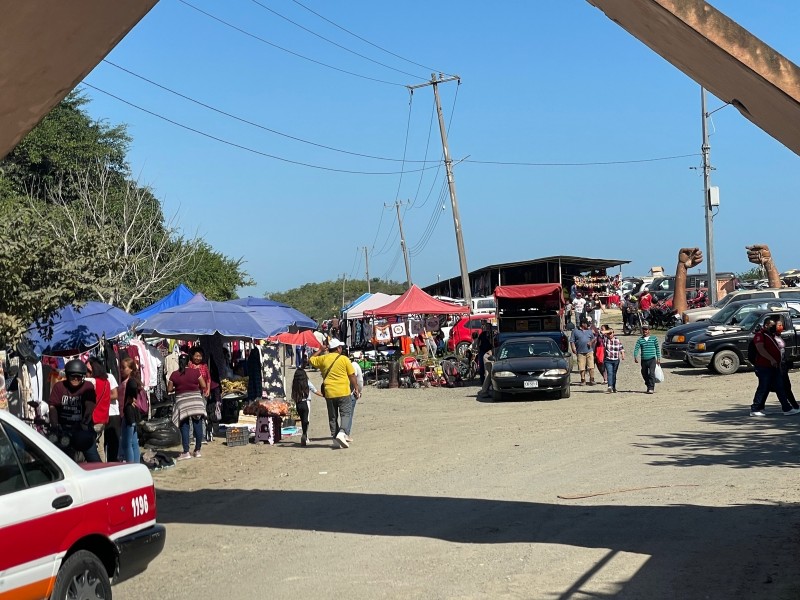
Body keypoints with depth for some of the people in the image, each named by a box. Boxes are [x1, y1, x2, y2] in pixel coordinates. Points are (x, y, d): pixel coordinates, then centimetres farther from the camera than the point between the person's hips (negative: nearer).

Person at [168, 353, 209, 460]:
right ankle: (197, 450, 11)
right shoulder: (195, 372, -3)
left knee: (184, 427, 3)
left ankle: (186, 452, 0)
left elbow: (169, 389, 2)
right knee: (198, 425, 7)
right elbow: (204, 386, -2)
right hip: (195, 400, 0)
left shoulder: (174, 375, -2)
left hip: (182, 402, 0)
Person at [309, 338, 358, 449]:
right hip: (343, 392, -3)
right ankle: (342, 432, -23)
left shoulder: (323, 359, 4)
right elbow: (352, 376, 0)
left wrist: (320, 350, 29)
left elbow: (311, 360, 23)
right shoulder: (344, 359, -3)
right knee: (346, 414, -2)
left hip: (329, 393, 3)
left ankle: (335, 436, 11)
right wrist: (356, 389, 7)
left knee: (332, 417, 12)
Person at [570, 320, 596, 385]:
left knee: (591, 367, -4)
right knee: (581, 368, -2)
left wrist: (591, 342, 3)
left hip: (589, 351, 2)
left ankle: (592, 380, 1)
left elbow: (593, 339, 25)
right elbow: (572, 341, 3)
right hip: (580, 352, -2)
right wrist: (573, 348, -10)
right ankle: (583, 380, 9)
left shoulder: (589, 331, 15)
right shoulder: (575, 331, 5)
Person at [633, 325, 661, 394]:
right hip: (644, 360, 3)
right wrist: (635, 357, -19)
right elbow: (636, 348, -4)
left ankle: (651, 388, -16)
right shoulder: (640, 340, 6)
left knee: (651, 373, -16)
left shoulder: (654, 338, 4)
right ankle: (648, 387, 30)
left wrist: (658, 358, 5)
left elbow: (657, 348, 9)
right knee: (645, 374, 11)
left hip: (652, 359, -3)